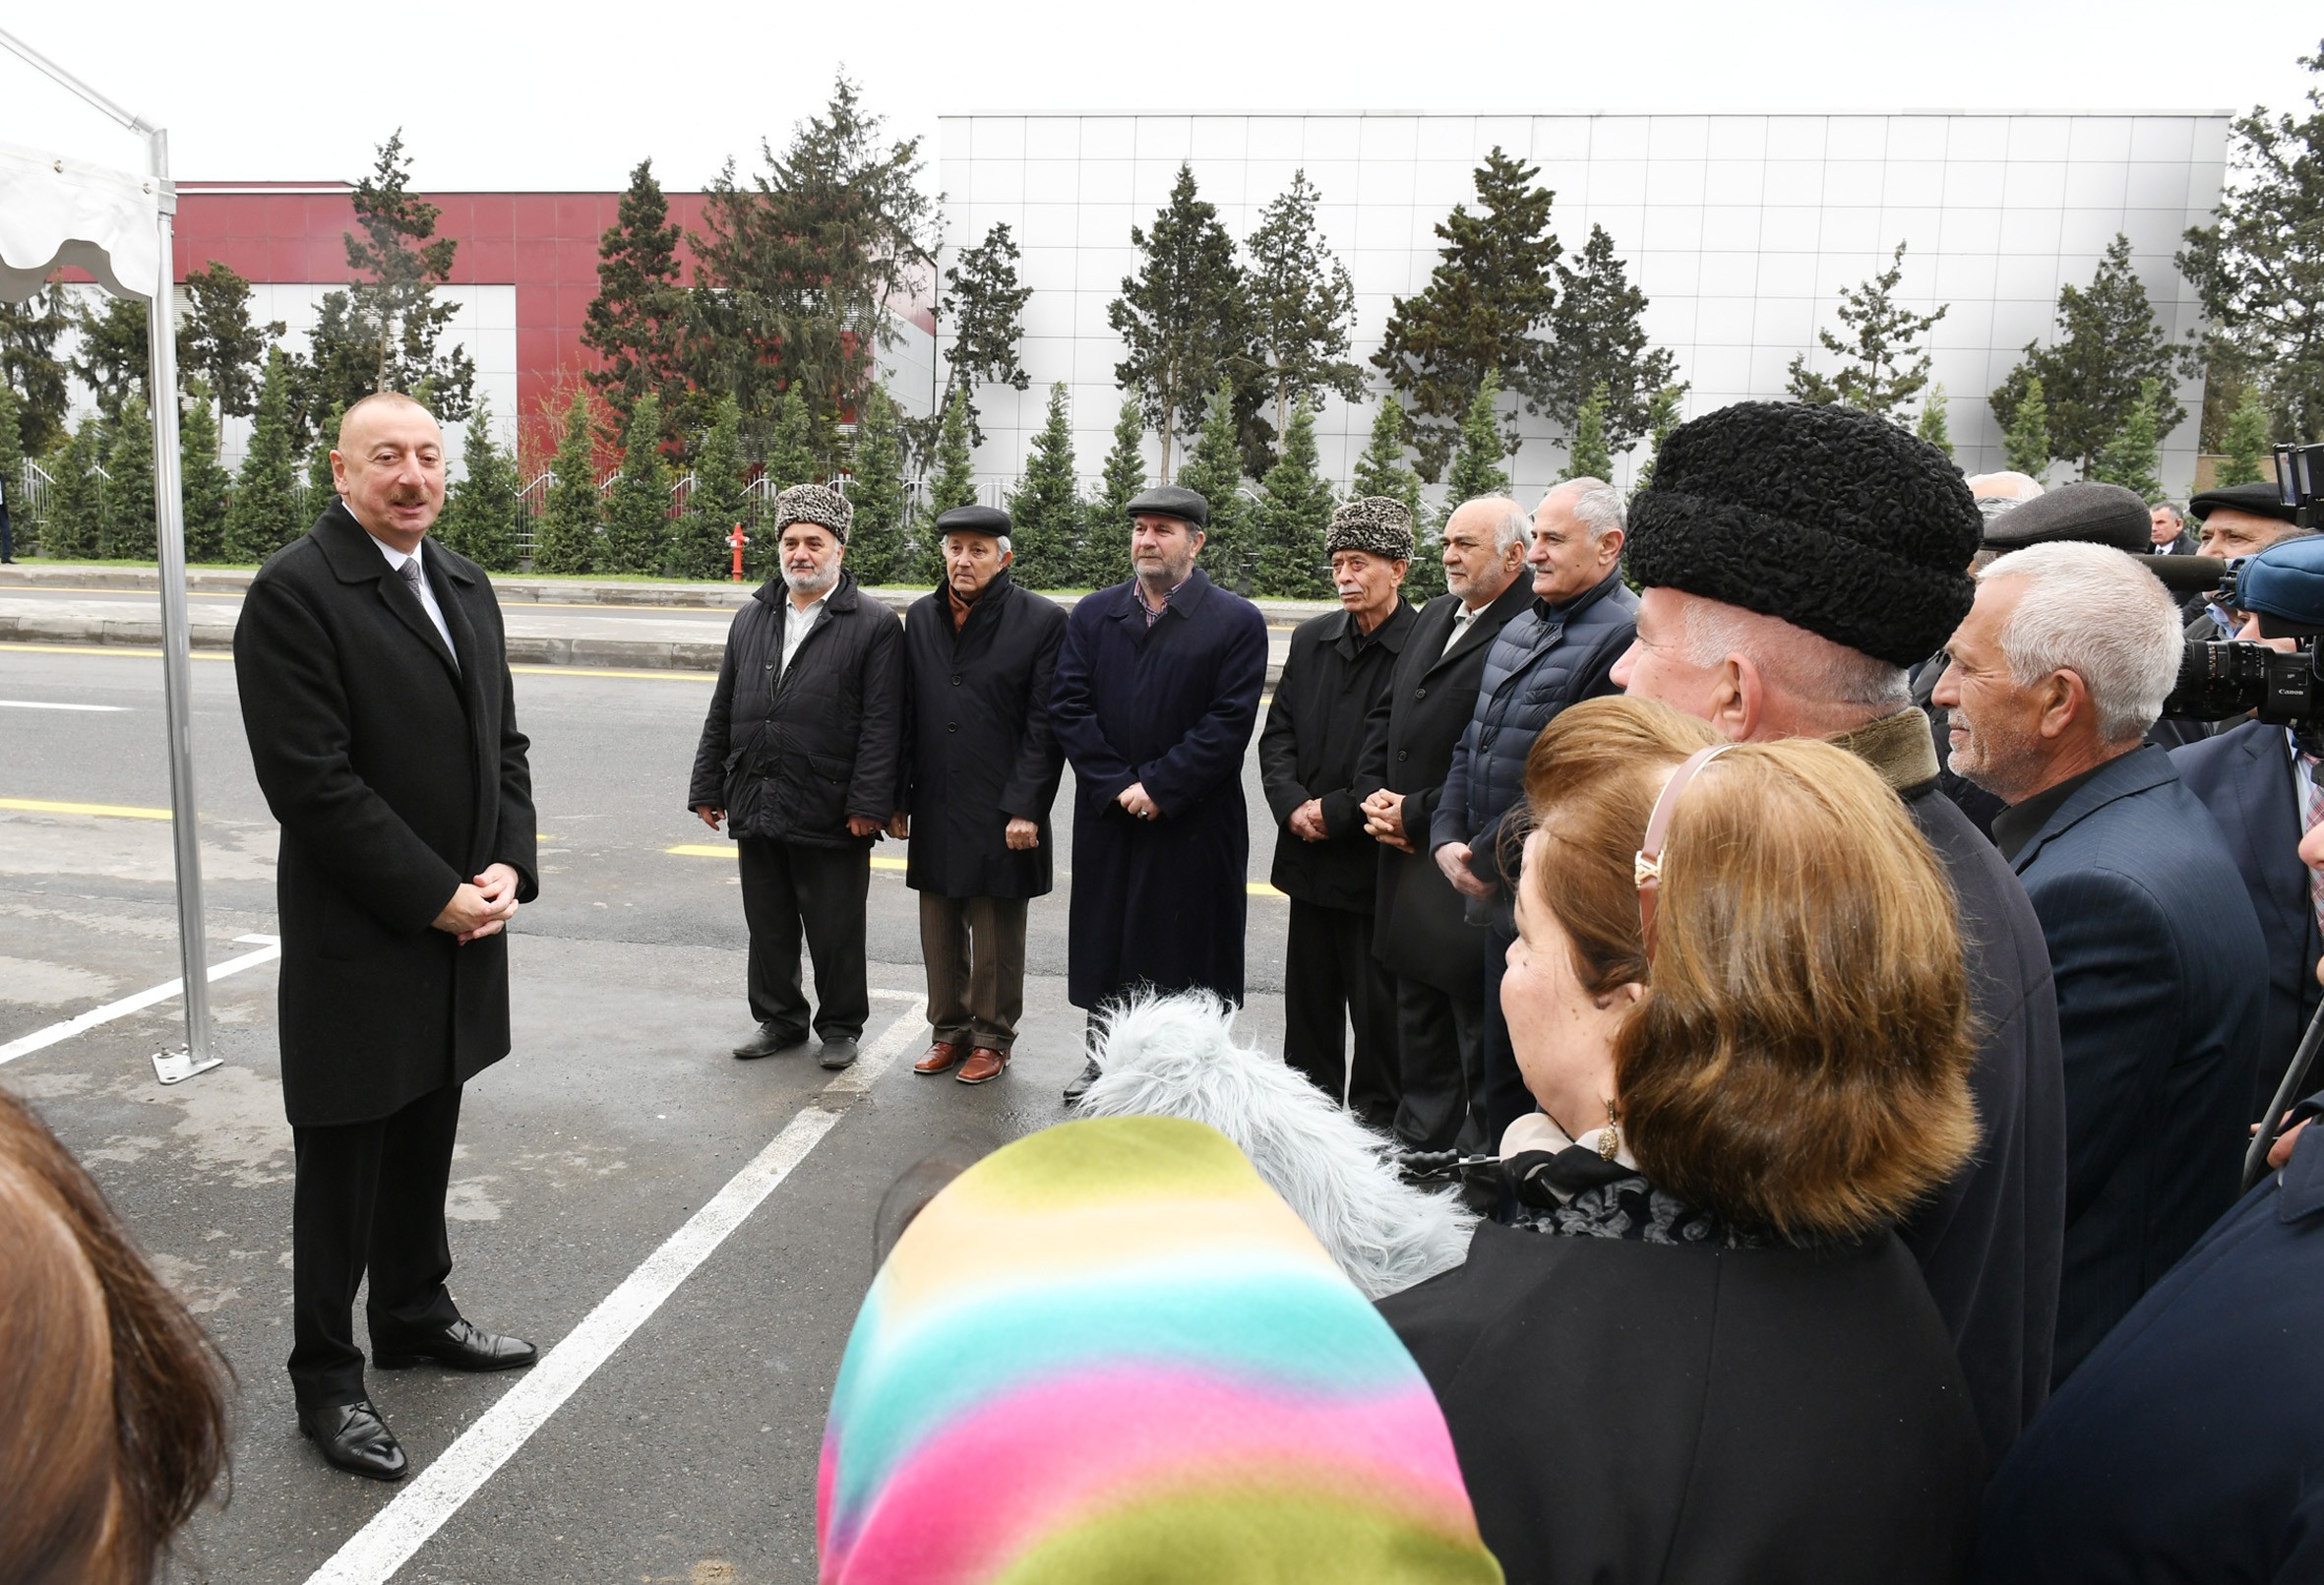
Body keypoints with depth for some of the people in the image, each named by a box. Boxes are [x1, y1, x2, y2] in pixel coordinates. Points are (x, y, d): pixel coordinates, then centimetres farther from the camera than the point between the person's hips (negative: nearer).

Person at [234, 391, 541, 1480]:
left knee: (426, 1141, 21)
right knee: (342, 1166, 8)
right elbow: (312, 781, -19)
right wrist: (435, 898, -17)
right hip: (358, 940, -6)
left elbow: (503, 742, 11)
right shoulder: (294, 591, -14)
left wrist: (506, 868, -3)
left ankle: (415, 1317, 39)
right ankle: (326, 1379, 25)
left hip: (460, 923, 7)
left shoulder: (465, 586, 9)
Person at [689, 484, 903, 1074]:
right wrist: (708, 787, 12)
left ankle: (840, 1026, 24)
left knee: (835, 934, 7)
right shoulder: (751, 620, 13)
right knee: (767, 929, 15)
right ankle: (779, 1020, 31)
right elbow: (722, 713, 16)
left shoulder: (875, 625, -4)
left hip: (832, 817, -5)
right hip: (756, 809, 5)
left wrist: (868, 804, -15)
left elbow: (881, 726, -9)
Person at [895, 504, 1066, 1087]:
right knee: (940, 930, 13)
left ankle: (991, 1038, 22)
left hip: (1001, 812, -4)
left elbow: (1045, 725, -8)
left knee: (996, 935, 6)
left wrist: (1025, 808, -13)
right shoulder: (921, 618, 8)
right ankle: (949, 1031, 29)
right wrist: (896, 798, 8)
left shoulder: (1042, 621, -6)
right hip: (935, 809, 5)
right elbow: (905, 716, 11)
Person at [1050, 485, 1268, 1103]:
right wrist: (1116, 785, -10)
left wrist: (1157, 787, -15)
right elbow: (1068, 708, 0)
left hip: (1194, 825, -3)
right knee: (1103, 944, 14)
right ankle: (1102, 1061, 30)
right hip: (1108, 820, 4)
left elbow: (1229, 723, -11)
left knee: (1186, 953, 4)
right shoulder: (1093, 614, 7)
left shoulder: (1237, 621, -4)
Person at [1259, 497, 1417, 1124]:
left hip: (1379, 862, -6)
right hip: (1311, 858, 6)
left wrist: (1338, 812, -14)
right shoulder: (1311, 639, 9)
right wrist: (1292, 805, -6)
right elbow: (1277, 733, 11)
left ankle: (1375, 1122, 22)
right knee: (1308, 999, 16)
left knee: (1377, 1007, 6)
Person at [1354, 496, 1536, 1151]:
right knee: (1418, 1017, 20)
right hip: (1410, 860, 9)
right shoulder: (1433, 615, 13)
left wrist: (1416, 812, -14)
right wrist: (1375, 794, 3)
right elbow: (1384, 714, 18)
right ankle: (1419, 1144, 35)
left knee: (1480, 1030, 2)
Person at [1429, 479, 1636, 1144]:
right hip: (1496, 895, 9)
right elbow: (1470, 747, 17)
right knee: (1500, 1067, 18)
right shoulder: (1518, 632, 15)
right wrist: (1448, 839, 3)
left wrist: (1492, 863, -13)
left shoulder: (1624, 635, -15)